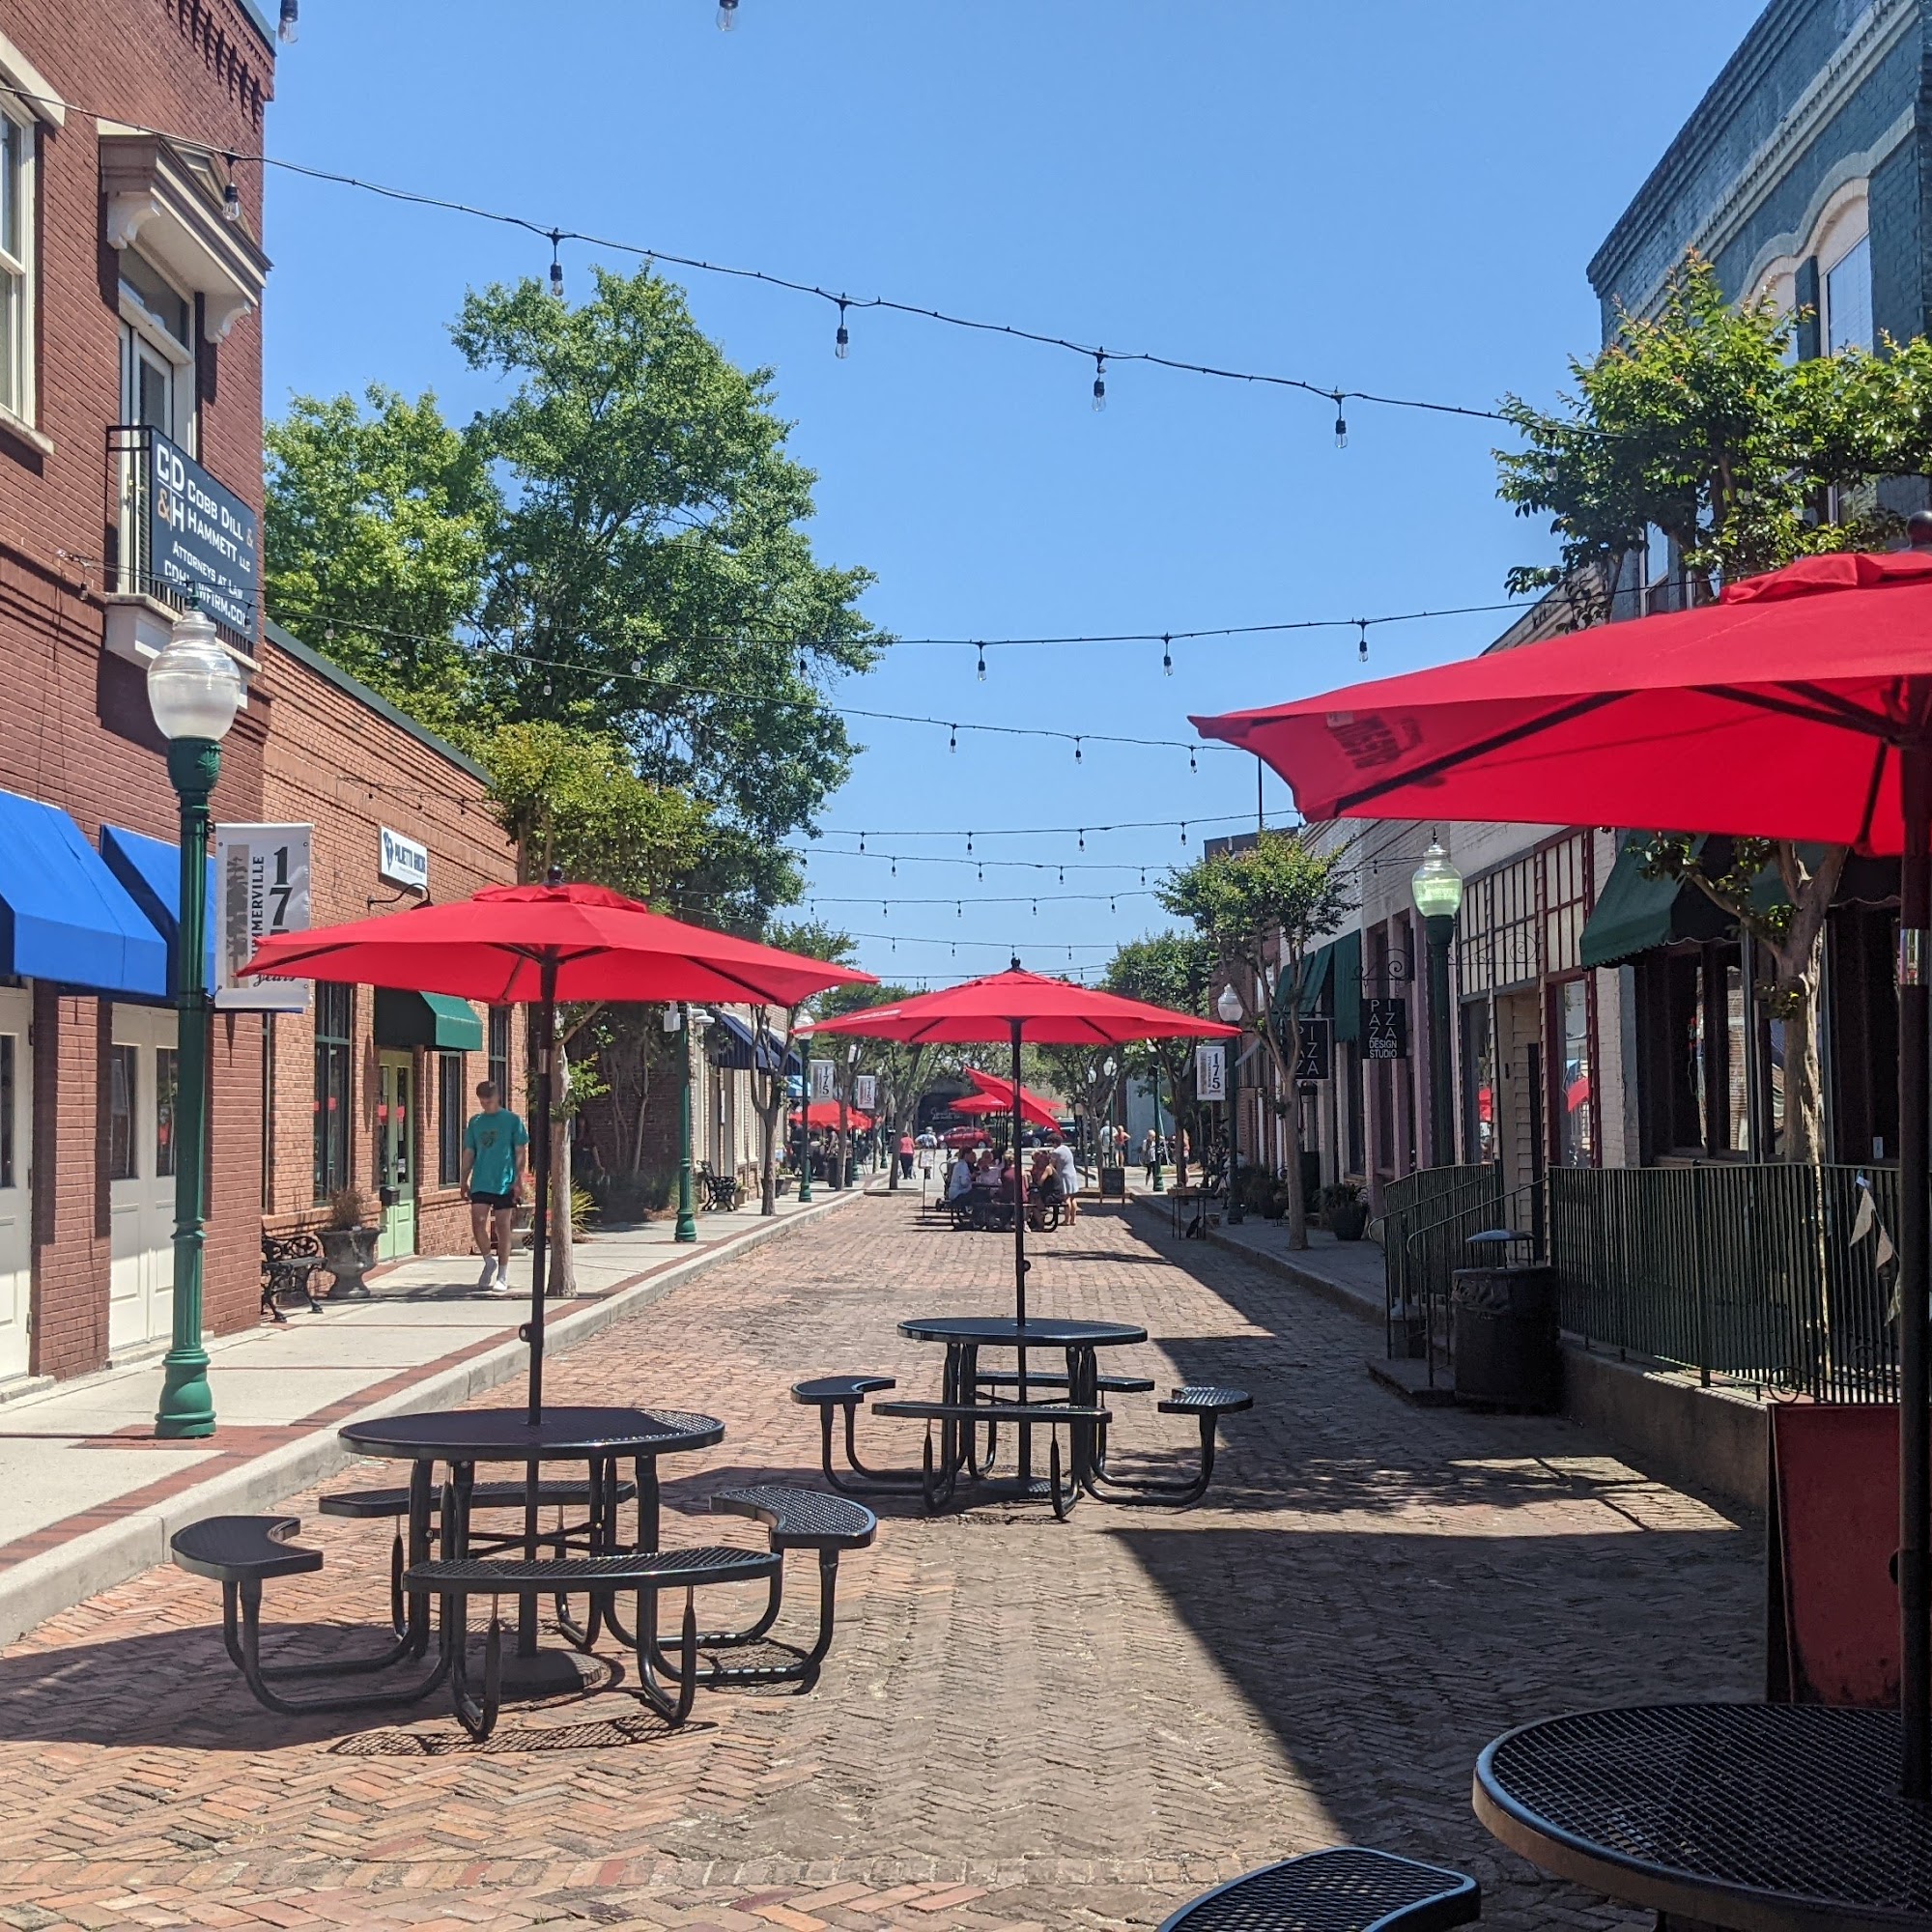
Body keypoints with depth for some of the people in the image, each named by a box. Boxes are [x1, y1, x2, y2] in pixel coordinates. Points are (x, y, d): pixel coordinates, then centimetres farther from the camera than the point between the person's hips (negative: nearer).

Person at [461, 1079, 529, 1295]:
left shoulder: (512, 1120, -1)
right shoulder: (475, 1121, 9)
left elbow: (519, 1152, -1)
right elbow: (469, 1153, 14)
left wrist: (519, 1180, -8)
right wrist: (465, 1181, 10)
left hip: (505, 1183, -3)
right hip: (480, 1183, 3)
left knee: (502, 1227, 1)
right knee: (477, 1222, -8)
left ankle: (503, 1275, 11)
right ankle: (489, 1261, 16)